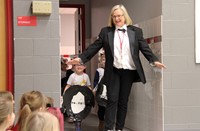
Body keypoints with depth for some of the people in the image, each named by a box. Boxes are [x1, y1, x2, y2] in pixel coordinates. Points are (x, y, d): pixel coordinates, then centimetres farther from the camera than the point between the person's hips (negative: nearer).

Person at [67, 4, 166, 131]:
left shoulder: (136, 31, 4)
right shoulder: (106, 32, 5)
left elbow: (145, 48, -1)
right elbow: (94, 47, 1)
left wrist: (154, 61, -17)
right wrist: (80, 58, -10)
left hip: (129, 71, 1)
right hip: (113, 71, 0)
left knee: (123, 102, 7)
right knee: (112, 100, -4)